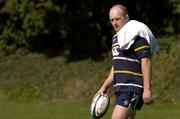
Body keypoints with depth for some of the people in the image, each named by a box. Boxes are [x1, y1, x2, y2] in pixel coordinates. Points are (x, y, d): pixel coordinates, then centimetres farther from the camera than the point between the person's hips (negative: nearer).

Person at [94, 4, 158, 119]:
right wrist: (104, 87, 22)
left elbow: (146, 61, -17)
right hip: (121, 88, 10)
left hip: (132, 87, -10)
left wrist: (147, 89, -23)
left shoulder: (135, 34, -10)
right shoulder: (117, 37, 20)